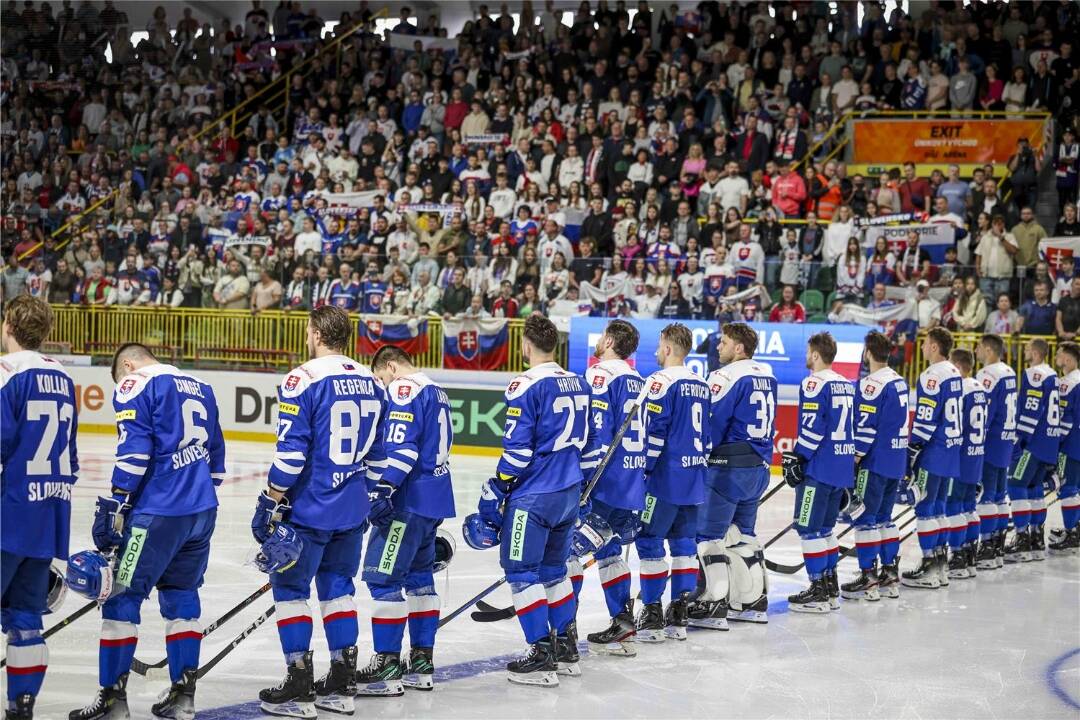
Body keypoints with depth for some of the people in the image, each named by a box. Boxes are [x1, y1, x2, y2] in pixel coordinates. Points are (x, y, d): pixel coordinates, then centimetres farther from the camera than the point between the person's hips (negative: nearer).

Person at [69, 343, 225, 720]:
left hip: (158, 512, -7)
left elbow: (134, 451, -13)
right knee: (181, 594, 16)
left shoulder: (135, 385, -3)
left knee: (122, 595, 0)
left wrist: (114, 507, -12)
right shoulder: (200, 387, 19)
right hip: (203, 512, 7)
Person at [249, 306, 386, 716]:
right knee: (337, 586, 15)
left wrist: (271, 503, -10)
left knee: (290, 587, 3)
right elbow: (378, 455, 15)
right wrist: (373, 499, 25)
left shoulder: (304, 380, -13)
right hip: (353, 511, 7)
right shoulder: (370, 383, 8)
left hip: (308, 509, -7)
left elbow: (291, 452, -17)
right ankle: (342, 685, 17)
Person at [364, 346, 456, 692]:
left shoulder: (402, 389, -10)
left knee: (383, 576, -7)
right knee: (419, 575, 15)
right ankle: (422, 661, 18)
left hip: (408, 499, -10)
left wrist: (382, 489, -26)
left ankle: (387, 663, -6)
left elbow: (400, 446, -22)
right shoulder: (436, 391, 20)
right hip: (435, 499, 10)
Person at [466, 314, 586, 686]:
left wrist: (495, 495, -9)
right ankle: (566, 648, 24)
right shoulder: (577, 384, 10)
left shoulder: (527, 386, -14)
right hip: (569, 494, 8)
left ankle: (541, 656, -3)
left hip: (533, 497, -8)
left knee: (522, 570, -1)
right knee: (553, 568, 20)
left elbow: (517, 449, -16)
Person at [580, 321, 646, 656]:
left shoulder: (600, 375, -10)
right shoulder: (637, 380, 16)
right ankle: (623, 621, 14)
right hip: (633, 481, 8)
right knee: (607, 548, 16)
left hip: (605, 478, -8)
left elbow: (595, 430, -17)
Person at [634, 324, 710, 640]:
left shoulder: (661, 381, -11)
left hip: (665, 479, -8)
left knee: (648, 541, -1)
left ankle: (652, 616, -2)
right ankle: (679, 617, 13)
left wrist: (640, 472, -11)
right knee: (683, 542, 11)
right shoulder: (702, 385, 13)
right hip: (695, 479, 8)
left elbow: (652, 432, -16)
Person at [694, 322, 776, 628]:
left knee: (709, 534, -4)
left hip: (728, 466, -9)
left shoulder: (727, 376, -14)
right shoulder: (767, 377, 12)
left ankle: (714, 605, -6)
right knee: (743, 534, 17)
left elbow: (711, 423, -15)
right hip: (759, 466, 9)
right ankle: (754, 601, 20)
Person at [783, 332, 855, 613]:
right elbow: (853, 427, 19)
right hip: (843, 468, 9)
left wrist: (796, 459, -13)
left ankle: (819, 592, -5)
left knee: (808, 527, -4)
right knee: (824, 528, 17)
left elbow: (812, 428, -19)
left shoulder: (815, 384, -12)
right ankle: (831, 588, 19)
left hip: (819, 468, -9)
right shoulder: (846, 385, 15)